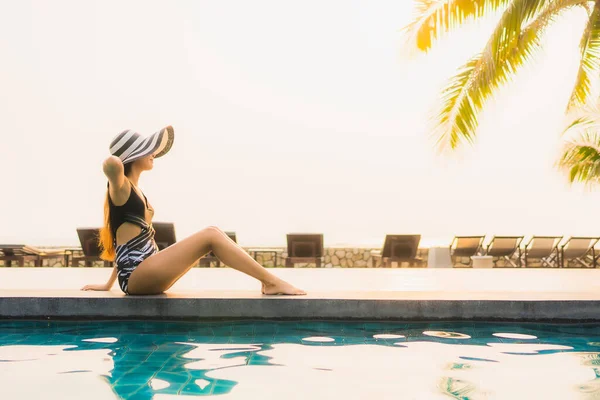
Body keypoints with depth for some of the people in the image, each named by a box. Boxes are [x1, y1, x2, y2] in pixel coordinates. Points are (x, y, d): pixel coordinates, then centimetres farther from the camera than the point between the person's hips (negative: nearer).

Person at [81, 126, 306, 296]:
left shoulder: (135, 191, 20)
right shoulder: (120, 187, -6)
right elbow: (111, 165, -32)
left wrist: (108, 285, 32)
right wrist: (116, 162, -7)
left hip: (145, 275, 9)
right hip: (136, 276, -9)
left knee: (210, 235, 1)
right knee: (210, 236, -16)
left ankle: (268, 281, -7)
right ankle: (272, 282, -14)